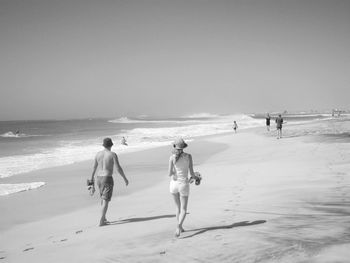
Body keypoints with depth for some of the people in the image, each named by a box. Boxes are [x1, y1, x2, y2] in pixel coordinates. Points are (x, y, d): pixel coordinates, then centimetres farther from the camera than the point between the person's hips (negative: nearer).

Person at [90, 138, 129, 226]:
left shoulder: (98, 154, 5)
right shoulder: (113, 154, -11)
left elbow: (94, 167, 15)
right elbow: (118, 168, -14)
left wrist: (92, 177, 29)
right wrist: (125, 178, -3)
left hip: (99, 178, 6)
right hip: (108, 179, -6)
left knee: (103, 198, 22)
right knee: (106, 200, -4)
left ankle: (104, 218, 30)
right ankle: (102, 221, -9)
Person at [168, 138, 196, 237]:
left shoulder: (172, 157, -8)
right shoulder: (188, 156, -7)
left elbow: (170, 173, -11)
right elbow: (191, 173, -5)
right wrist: (195, 177, 18)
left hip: (174, 184, 1)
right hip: (183, 184, -1)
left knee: (178, 207, 23)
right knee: (183, 210, 4)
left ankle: (180, 227, 25)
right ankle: (178, 226, -22)